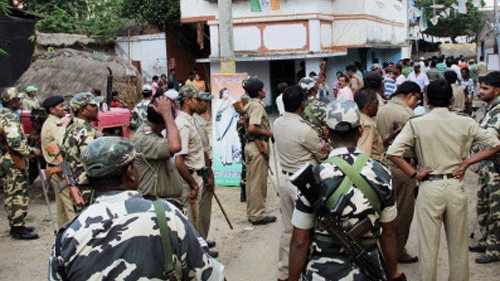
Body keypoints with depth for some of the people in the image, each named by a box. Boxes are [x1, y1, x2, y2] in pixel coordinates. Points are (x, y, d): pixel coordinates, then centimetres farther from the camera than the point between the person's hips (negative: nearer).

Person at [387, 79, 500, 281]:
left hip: (429, 187, -2)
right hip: (456, 186, 2)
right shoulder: (465, 123, -1)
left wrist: (414, 173, -7)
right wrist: (467, 162, 1)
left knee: (428, 244, 8)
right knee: (458, 244, 16)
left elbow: (393, 152, -17)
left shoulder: (416, 124, -7)